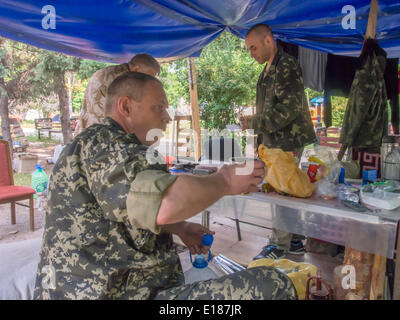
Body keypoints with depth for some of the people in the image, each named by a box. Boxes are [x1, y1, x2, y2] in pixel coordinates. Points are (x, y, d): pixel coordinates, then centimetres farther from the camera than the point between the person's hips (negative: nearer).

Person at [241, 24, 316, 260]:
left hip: (288, 142, -9)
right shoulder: (268, 70, 16)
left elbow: (288, 109, -21)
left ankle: (280, 246, 9)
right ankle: (295, 241, 26)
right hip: (275, 143, 9)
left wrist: (254, 123, -16)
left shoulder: (287, 66, -12)